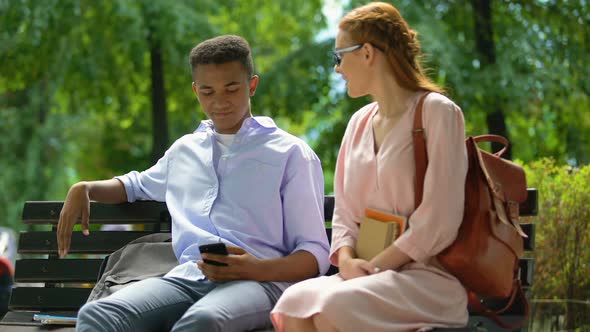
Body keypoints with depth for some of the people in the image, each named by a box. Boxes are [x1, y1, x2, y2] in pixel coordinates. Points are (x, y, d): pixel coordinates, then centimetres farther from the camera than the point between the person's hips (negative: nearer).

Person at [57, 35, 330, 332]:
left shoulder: (290, 153, 13)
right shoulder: (184, 149, 29)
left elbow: (316, 253, 6)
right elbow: (138, 184, 50)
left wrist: (259, 269, -16)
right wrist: (84, 189, 27)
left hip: (257, 283, -4)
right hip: (187, 279, 4)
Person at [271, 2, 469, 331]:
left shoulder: (436, 112, -5)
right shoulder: (359, 123, 17)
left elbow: (438, 222, -13)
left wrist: (372, 266, -13)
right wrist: (347, 260, -5)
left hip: (429, 275, -6)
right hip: (371, 276, 6)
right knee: (294, 302, -25)